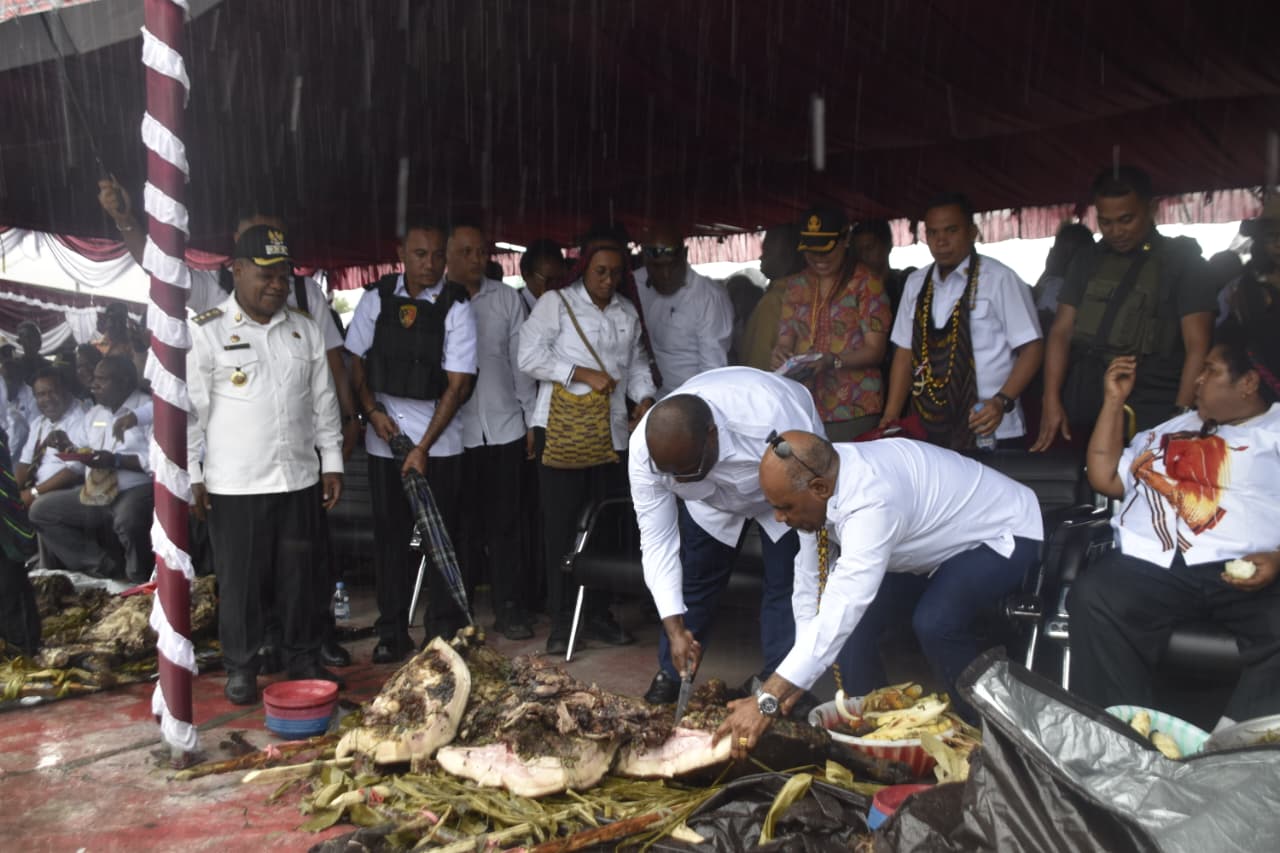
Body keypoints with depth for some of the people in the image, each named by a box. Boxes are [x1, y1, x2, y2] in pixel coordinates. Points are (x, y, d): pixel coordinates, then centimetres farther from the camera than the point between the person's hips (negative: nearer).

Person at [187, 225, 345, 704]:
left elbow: (324, 402, 12)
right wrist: (192, 476, -5)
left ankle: (304, 659, 26)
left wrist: (332, 463, 10)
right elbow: (190, 408, -3)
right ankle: (241, 669, 22)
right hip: (233, 485, -3)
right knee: (240, 581, 6)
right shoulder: (206, 332, -4)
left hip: (299, 480, 3)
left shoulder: (305, 330, 8)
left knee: (299, 577, 11)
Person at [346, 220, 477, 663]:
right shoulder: (377, 298, 1)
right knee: (390, 532, 7)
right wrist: (371, 410, -6)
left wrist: (423, 448, -16)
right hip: (385, 433, 3)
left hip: (438, 438, -2)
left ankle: (445, 630, 14)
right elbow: (356, 360, 10)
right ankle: (392, 633, 17)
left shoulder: (456, 307, -8)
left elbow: (458, 383, -11)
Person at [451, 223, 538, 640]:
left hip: (504, 425, 2)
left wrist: (532, 418, 9)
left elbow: (520, 361, 10)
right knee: (462, 521, 6)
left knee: (505, 520, 6)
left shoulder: (507, 299, 7)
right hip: (454, 428, -2)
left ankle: (510, 606, 16)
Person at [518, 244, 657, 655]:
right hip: (562, 429, -5)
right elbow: (530, 357, -8)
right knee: (561, 523, -2)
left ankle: (597, 613, 20)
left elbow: (637, 362, 24)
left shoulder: (627, 313, 16)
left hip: (612, 431, 5)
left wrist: (645, 398, 5)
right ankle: (561, 618, 7)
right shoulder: (556, 303, 0)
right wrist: (584, 374, -13)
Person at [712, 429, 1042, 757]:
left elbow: (843, 607, -46)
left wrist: (768, 700, -47)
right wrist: (796, 677, -13)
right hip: (937, 543, 8)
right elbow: (810, 580, -9)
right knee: (856, 620, -7)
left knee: (935, 623, -31)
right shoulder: (819, 477, -17)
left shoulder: (871, 500, -41)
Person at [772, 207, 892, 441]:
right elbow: (786, 339, 11)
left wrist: (833, 360, -23)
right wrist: (781, 353, -12)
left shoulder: (865, 283, -3)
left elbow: (875, 350, -7)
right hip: (805, 407, 4)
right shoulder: (795, 286, 11)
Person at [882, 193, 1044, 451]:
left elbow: (1031, 347, -7)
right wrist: (890, 419, 1)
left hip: (990, 432, -4)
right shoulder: (916, 284, 8)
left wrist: (1002, 402, -20)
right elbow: (905, 352, 10)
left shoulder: (999, 279, -7)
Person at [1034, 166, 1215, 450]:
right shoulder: (1087, 262, 12)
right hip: (1083, 411, 3)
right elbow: (1061, 332, 9)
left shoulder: (1182, 260, 2)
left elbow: (1197, 347, -4)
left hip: (1150, 415, -3)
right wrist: (1052, 403, -3)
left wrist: (1181, 420, -13)